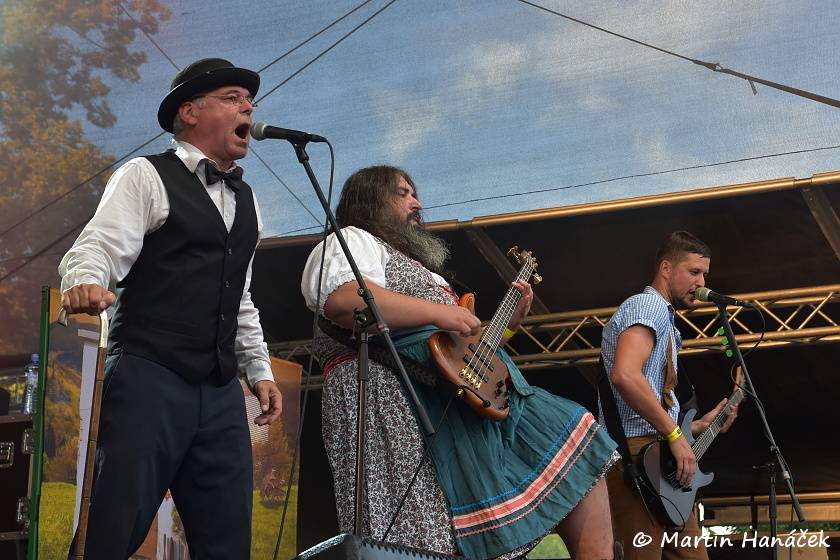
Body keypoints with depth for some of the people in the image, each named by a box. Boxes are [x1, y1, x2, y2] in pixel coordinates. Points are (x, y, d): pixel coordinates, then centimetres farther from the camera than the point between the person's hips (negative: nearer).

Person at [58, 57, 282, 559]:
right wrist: (86, 283, -32)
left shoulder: (246, 200, 21)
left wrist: (259, 369, 21)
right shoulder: (146, 177, 2)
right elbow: (98, 249, -11)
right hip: (149, 379, -6)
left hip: (221, 392, 6)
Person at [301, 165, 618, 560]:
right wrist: (438, 313, -20)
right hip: (399, 397, -9)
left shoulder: (419, 265, 35)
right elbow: (341, 299, -18)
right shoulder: (352, 240, 7)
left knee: (577, 447, 1)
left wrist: (507, 323, 19)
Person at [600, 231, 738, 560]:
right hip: (639, 459, -11)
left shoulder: (664, 323, 27)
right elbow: (625, 375, -24)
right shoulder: (649, 305, -5)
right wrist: (675, 434, -19)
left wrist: (699, 426, 23)